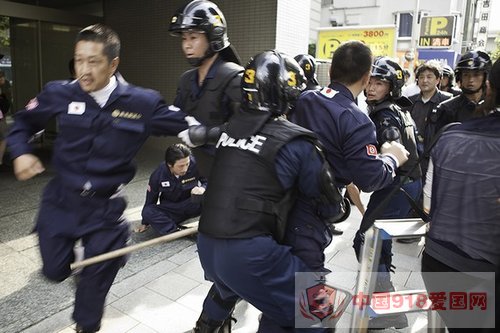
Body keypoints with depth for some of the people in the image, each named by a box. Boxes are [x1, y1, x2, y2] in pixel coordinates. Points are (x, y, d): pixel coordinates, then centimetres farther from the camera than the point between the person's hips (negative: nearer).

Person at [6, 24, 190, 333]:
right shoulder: (60, 93, -10)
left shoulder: (143, 102, -15)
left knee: (97, 278, 16)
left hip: (106, 206, -1)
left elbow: (187, 125, -7)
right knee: (55, 271, 14)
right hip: (61, 200, 1)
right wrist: (21, 152, -8)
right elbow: (23, 121, 7)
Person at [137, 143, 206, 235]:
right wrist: (145, 223, 12)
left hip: (193, 205, -2)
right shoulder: (158, 175, -17)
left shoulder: (195, 164, -24)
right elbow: (151, 198, 0)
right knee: (147, 212, -28)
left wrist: (202, 188, -34)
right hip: (170, 210, 2)